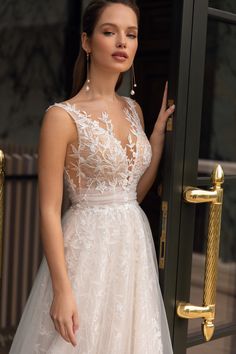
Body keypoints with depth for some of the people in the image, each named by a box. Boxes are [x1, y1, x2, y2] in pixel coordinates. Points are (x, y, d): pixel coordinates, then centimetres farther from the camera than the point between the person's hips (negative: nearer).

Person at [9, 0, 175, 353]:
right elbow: (49, 210, -13)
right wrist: (62, 290, -17)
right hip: (88, 248, -6)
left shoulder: (133, 109, 7)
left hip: (134, 245, 6)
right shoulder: (63, 116, -13)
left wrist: (160, 128, 6)